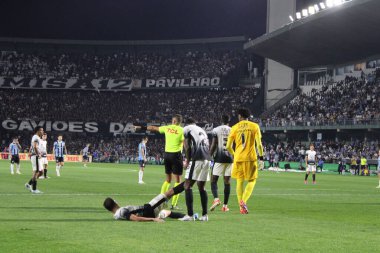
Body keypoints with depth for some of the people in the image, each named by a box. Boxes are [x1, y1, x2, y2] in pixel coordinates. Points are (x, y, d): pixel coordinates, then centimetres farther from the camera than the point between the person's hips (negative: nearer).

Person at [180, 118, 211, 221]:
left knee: (187, 185, -3)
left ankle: (190, 214, -11)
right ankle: (204, 215, 15)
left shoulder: (187, 128, 9)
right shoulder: (202, 130, 29)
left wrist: (187, 161, 6)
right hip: (207, 159, 7)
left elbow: (187, 146, 0)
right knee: (202, 187, 16)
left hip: (197, 158, -7)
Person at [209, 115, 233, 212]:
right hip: (230, 158, 2)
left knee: (214, 180, 4)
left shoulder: (216, 130, -1)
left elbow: (213, 146, -5)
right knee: (227, 181, 6)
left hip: (219, 158, -2)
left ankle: (216, 198, -20)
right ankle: (225, 205, 5)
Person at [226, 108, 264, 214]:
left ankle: (241, 207, 9)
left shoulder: (235, 128, 4)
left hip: (238, 158, 2)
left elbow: (228, 146, 3)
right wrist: (261, 155, 5)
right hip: (251, 158, -2)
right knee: (252, 181, 9)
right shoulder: (254, 126, 0)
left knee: (239, 181, 11)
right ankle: (243, 201, -13)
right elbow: (259, 144, -8)